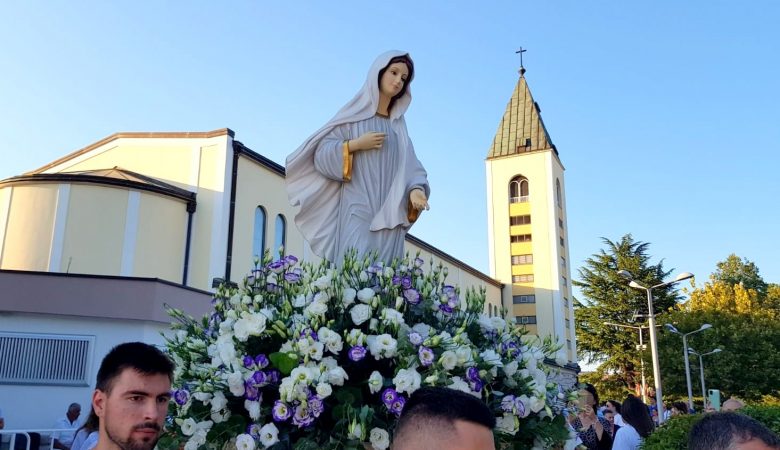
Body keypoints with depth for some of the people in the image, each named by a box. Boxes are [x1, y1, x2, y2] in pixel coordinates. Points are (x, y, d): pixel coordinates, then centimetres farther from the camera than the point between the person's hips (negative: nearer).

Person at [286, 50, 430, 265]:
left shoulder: (398, 125, 19)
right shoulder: (354, 113, 7)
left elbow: (410, 167, 11)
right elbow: (321, 155, 1)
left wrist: (416, 189, -8)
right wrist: (355, 145, -10)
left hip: (390, 215, 4)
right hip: (356, 210, -4)